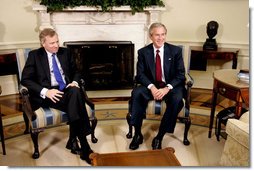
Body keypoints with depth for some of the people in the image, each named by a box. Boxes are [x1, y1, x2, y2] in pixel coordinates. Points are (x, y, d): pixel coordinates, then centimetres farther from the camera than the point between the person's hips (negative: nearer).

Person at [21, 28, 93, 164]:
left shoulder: (65, 52, 15)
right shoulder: (34, 55, 4)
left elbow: (75, 71, 22)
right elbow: (25, 79, -3)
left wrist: (75, 82, -3)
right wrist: (45, 91, -18)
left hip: (66, 91, 4)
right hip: (48, 95, -3)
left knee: (76, 92, -35)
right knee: (75, 103, -33)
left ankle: (74, 139, -27)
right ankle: (83, 145, -28)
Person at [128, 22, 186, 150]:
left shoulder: (176, 51, -2)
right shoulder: (143, 52, 0)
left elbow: (180, 74, -6)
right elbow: (140, 74, -4)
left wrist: (167, 88, -23)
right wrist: (152, 87, -24)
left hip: (171, 86, -1)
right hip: (151, 86, 1)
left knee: (177, 98, -33)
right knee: (136, 93, -29)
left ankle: (159, 137, -22)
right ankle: (137, 134, -19)